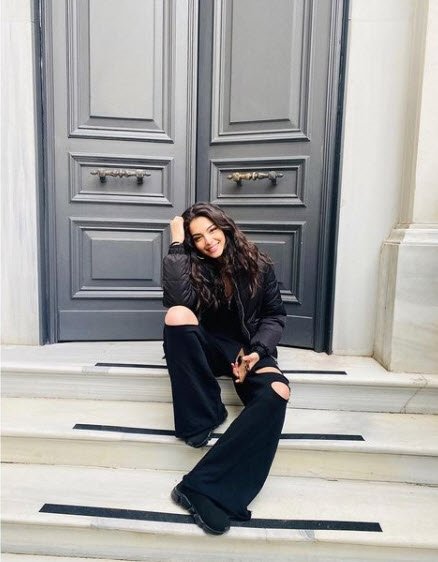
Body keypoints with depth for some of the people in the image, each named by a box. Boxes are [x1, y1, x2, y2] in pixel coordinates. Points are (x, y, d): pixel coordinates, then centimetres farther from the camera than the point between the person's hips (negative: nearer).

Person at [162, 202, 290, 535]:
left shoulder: (258, 265, -2)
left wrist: (256, 351, -15)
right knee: (177, 315, -31)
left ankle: (202, 487, -33)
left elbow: (275, 316, 3)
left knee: (277, 392, -32)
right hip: (209, 349, 0)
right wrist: (177, 245, -20)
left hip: (249, 350, 0)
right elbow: (176, 300, -26)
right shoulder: (193, 267, -4)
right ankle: (203, 416, -20)